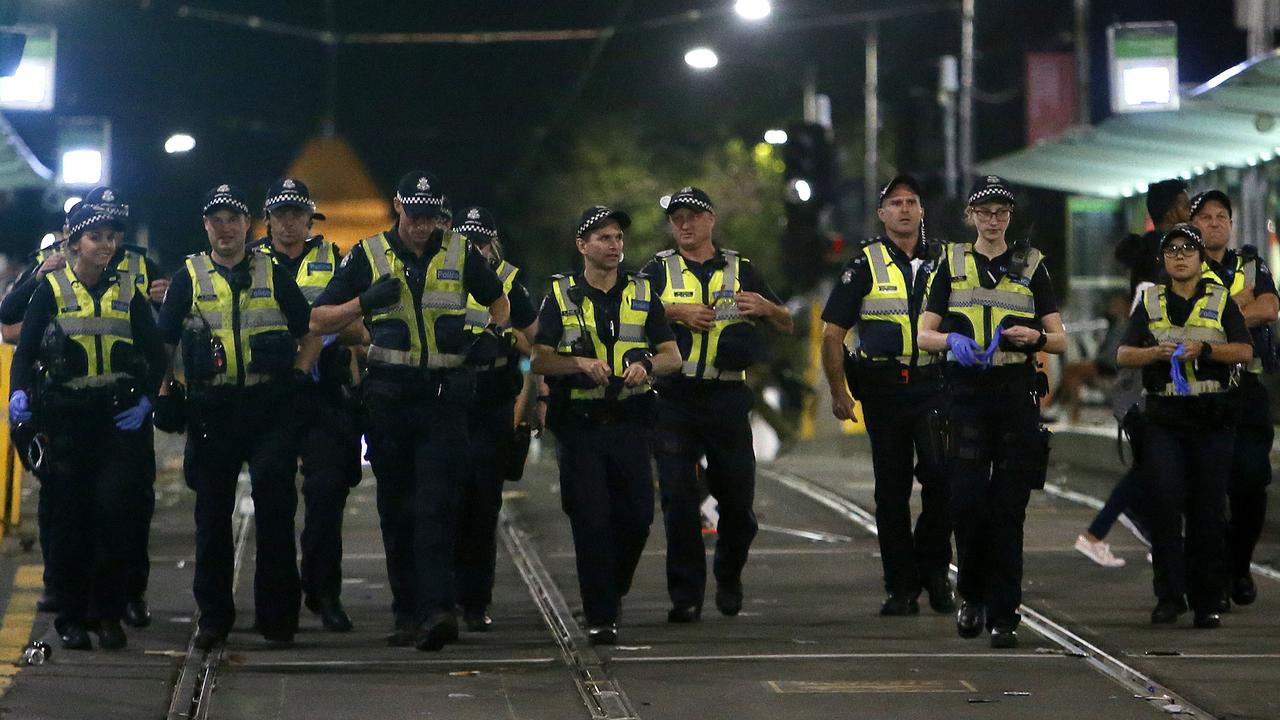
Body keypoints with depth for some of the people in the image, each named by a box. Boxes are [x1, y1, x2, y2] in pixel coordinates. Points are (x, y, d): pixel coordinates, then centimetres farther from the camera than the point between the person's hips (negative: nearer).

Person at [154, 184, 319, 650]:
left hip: (270, 406, -1)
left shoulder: (274, 275, 10)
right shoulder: (188, 279, 9)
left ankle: (277, 616, 4)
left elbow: (310, 335, 15)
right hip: (212, 411, 1)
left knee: (275, 507, -5)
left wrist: (297, 375, 0)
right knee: (213, 514, 5)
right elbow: (163, 343, 9)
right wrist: (165, 395, -3)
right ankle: (213, 617, 14)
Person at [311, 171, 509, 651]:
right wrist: (365, 302, -12)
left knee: (436, 507, -13)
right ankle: (407, 612, 14)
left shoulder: (461, 254, 7)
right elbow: (319, 320, 5)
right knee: (397, 510, 6)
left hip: (444, 397, -2)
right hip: (389, 395, 2)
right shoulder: (368, 256, 5)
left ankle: (436, 609, -22)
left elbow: (498, 301, 24)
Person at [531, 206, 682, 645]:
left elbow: (673, 357, 8)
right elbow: (539, 361, -1)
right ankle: (600, 617, -1)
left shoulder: (643, 296, 11)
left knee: (637, 516, -1)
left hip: (629, 423, 2)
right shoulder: (560, 296, 5)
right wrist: (581, 363, -19)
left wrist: (646, 365, -14)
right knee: (591, 520, -6)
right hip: (579, 425, -2)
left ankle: (612, 589, 25)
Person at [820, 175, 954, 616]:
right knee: (892, 489, 3)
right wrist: (839, 392, -1)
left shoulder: (942, 263, 11)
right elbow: (832, 333, 5)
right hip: (882, 390, -1)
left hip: (934, 386, 1)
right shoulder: (866, 265, 5)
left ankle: (933, 569, 5)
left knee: (941, 476, -15)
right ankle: (901, 587, 10)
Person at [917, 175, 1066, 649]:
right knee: (967, 499, -9)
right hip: (967, 392, 0)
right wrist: (951, 340, -15)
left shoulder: (1030, 266, 11)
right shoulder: (953, 264, 11)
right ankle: (973, 596, 14)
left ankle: (1004, 614, 1)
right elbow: (924, 335, 7)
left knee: (1009, 507, -3)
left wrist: (1034, 336, -14)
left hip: (1017, 392, 0)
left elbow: (1060, 340, 8)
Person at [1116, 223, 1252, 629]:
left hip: (1212, 419, -1)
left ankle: (1207, 603, 5)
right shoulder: (1150, 303, 12)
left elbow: (1244, 351, -1)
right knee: (1164, 506, -8)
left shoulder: (1221, 301, 9)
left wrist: (1205, 349, -16)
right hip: (1164, 419, 1)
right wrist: (1156, 352, -12)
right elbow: (1123, 355, 6)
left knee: (1208, 512, 0)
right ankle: (1169, 596, -3)